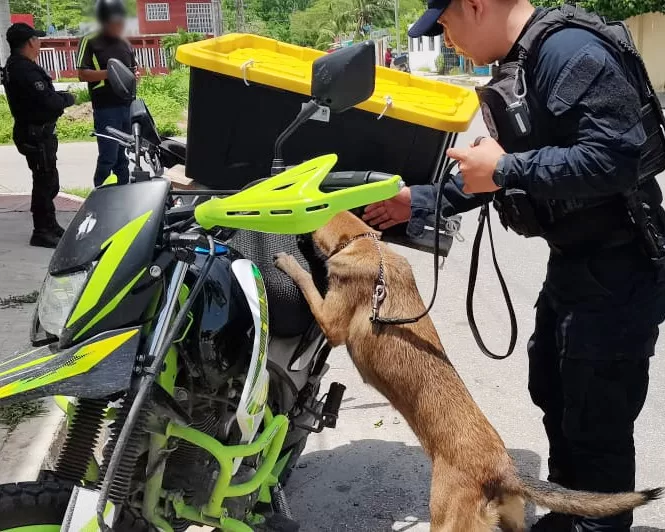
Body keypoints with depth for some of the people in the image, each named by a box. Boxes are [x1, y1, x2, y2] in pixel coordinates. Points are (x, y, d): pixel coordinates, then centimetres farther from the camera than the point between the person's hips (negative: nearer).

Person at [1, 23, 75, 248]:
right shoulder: (25, 70, -22)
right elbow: (50, 101, -26)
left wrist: (58, 96, -3)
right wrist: (68, 98, -9)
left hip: (34, 131, 11)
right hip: (36, 134, -11)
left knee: (47, 181, 19)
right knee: (45, 181, -5)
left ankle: (49, 226, 30)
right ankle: (42, 232, 2)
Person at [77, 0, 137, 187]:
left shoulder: (125, 44, 17)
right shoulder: (90, 42, -2)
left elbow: (133, 70, 26)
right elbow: (83, 74, -8)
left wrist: (135, 76, 3)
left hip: (128, 106, 6)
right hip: (106, 109, -6)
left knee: (123, 156, 12)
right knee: (108, 158, -9)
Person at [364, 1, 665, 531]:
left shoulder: (569, 50, -21)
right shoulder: (521, 64, 11)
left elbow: (615, 158, -31)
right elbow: (492, 172, 18)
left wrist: (507, 169, -24)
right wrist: (418, 203, 15)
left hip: (617, 271, -11)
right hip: (574, 262, 11)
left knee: (598, 423, 2)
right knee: (553, 394, 23)